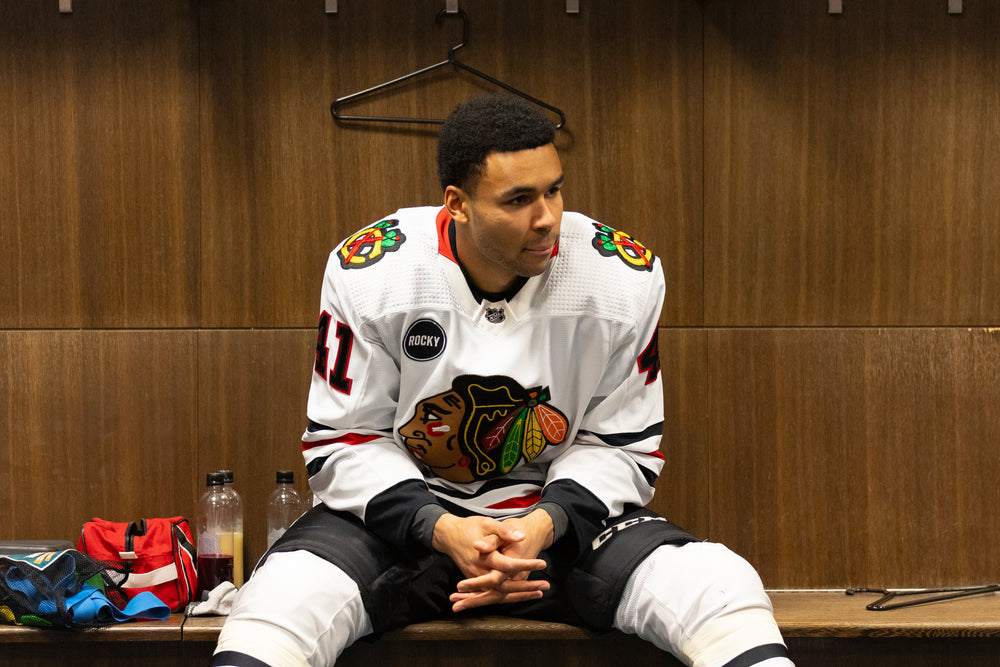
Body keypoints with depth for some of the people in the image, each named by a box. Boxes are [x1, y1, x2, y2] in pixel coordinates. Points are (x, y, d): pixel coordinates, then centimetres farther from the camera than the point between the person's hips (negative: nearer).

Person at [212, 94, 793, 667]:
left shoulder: (624, 278, -10)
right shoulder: (369, 272, -13)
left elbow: (621, 443, -1)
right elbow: (345, 440, -6)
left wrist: (547, 525, -20)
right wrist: (440, 529, -22)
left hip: (560, 518, 1)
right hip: (402, 511, -1)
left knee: (722, 586, -23)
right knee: (280, 600, -31)